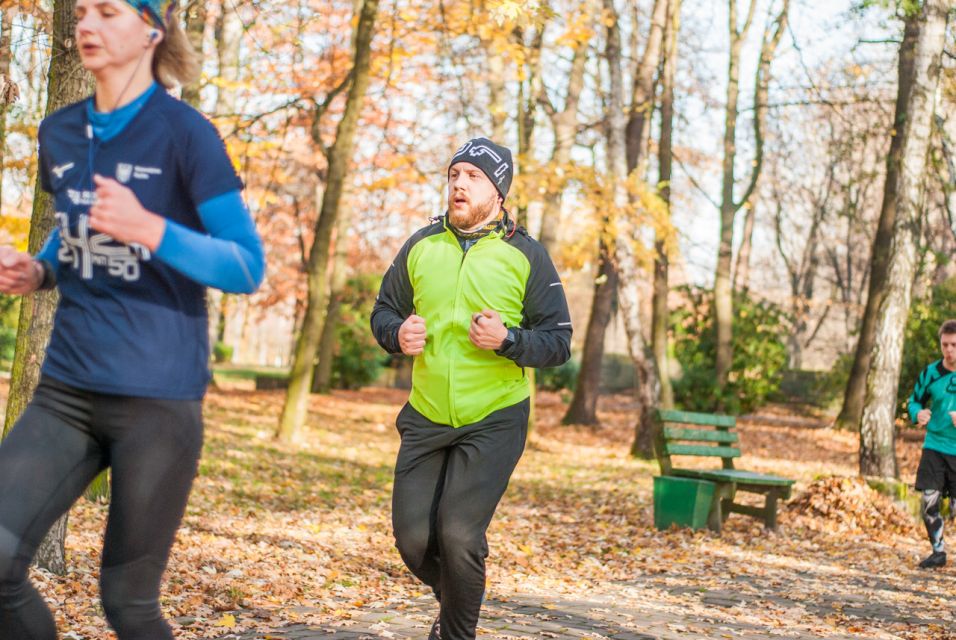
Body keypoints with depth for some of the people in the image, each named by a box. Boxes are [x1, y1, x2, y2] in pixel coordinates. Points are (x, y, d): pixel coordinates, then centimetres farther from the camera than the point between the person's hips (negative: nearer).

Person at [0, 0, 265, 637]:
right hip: (66, 390, 5)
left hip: (158, 395, -5)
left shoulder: (184, 132, -8)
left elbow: (247, 268, -10)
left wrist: (149, 229, -25)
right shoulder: (58, 133, 10)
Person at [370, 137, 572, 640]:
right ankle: (454, 600, 35)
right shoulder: (420, 246, 6)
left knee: (459, 536, -14)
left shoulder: (526, 256, -4)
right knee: (412, 537, 3)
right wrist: (397, 333, -8)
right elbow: (383, 312, 15)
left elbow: (558, 343, -4)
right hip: (425, 419, 4)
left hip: (494, 422, -4)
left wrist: (508, 340, -23)